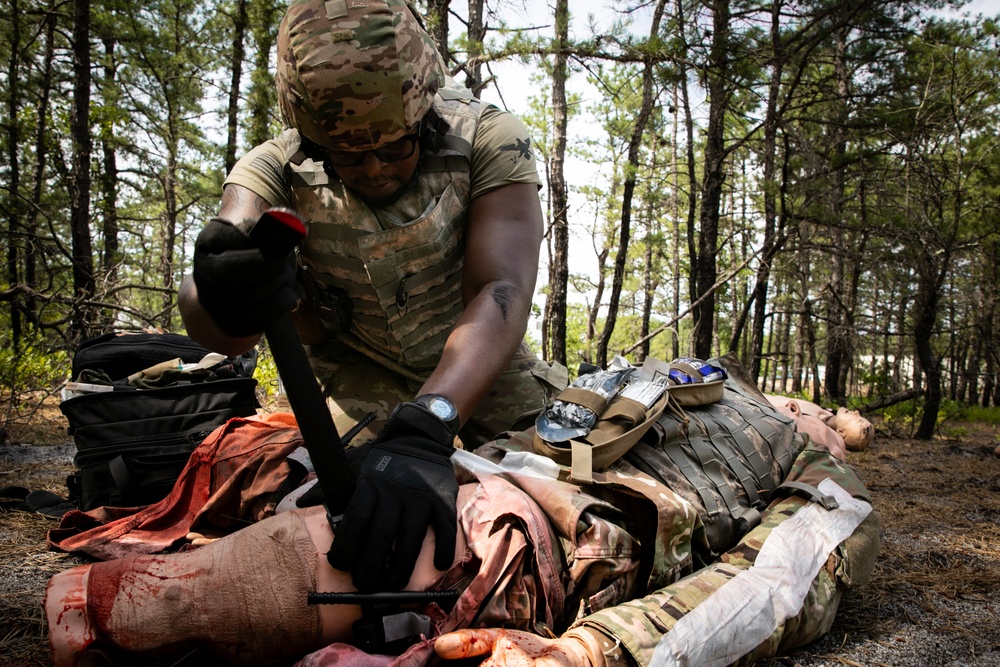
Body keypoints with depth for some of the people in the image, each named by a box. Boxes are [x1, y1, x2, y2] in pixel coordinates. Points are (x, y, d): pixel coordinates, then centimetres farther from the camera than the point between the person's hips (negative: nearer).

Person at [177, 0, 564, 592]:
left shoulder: (489, 140, -24)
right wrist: (224, 301, -60)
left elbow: (501, 292, -37)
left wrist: (423, 430, -53)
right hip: (361, 375, 0)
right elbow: (213, 331, -34)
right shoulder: (278, 168, -21)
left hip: (479, 362, 1)